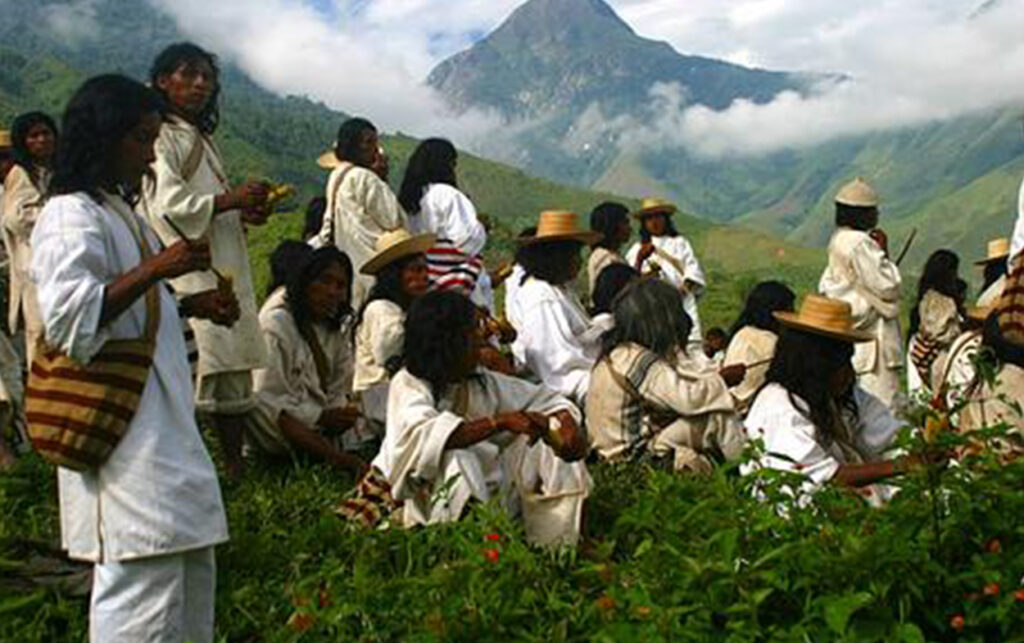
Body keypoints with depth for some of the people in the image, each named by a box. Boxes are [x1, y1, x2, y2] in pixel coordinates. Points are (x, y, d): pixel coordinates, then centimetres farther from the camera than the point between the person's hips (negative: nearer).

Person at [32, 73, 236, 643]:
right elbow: (69, 319, -23)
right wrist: (157, 268, -26)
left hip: (163, 420, 10)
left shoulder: (122, 212, 18)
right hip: (121, 429, -10)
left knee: (192, 565, 16)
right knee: (142, 573, -9)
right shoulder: (70, 216, -12)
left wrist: (193, 305, 13)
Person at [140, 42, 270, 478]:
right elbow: (167, 205, -16)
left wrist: (244, 213, 10)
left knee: (235, 365, 9)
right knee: (193, 367, -14)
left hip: (225, 268, 9)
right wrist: (230, 199, -16)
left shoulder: (202, 139, 22)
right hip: (187, 271, -9)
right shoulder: (160, 137, -6)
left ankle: (235, 463, 16)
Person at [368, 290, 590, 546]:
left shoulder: (482, 381, 7)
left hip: (488, 488, 7)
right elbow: (423, 436, -32)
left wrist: (566, 423, -14)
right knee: (456, 460, -35)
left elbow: (544, 399, 9)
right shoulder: (408, 384, -12)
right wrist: (499, 422, -36)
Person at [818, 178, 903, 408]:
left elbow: (825, 287, 19)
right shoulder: (860, 243, -18)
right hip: (870, 336, -10)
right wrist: (883, 251, -8)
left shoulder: (838, 240, 11)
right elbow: (888, 287, -17)